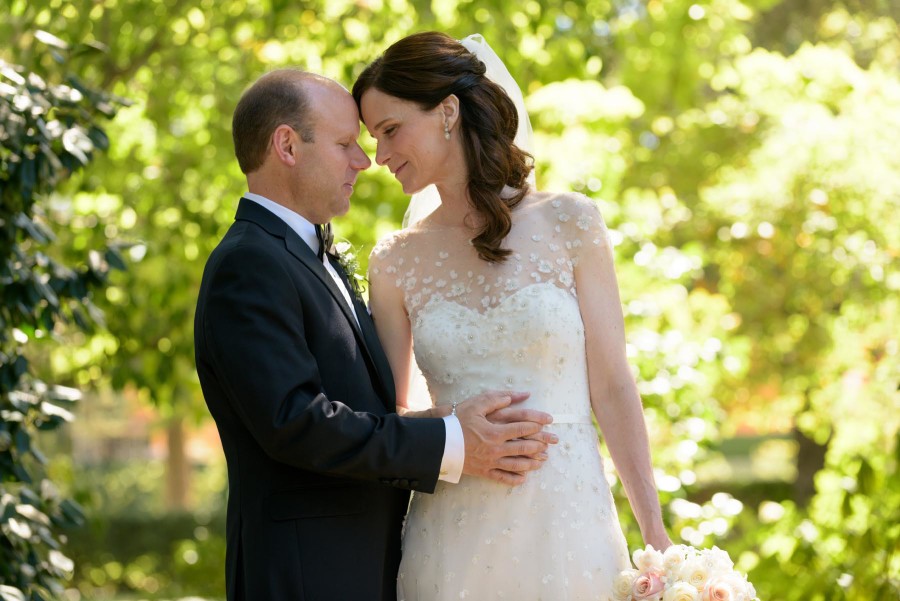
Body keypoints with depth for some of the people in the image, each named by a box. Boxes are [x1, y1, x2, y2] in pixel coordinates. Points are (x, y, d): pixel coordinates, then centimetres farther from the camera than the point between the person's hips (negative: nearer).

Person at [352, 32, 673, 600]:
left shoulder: (568, 222, 0)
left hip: (568, 521, -2)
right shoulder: (397, 261, 6)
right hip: (452, 542, 2)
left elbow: (611, 386, 0)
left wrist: (655, 533, -3)